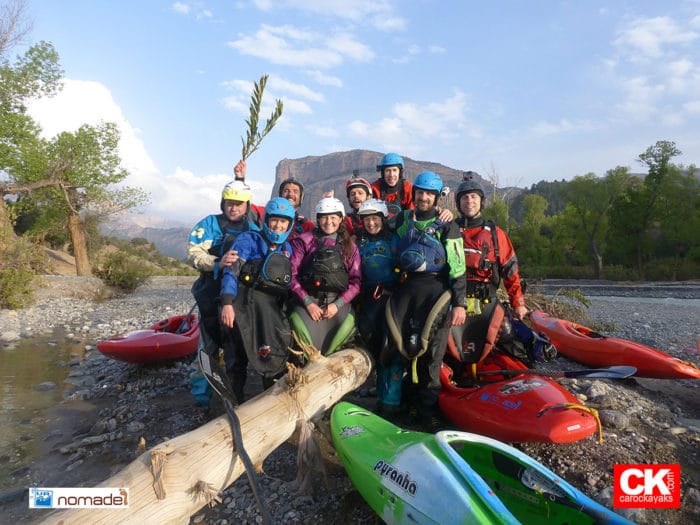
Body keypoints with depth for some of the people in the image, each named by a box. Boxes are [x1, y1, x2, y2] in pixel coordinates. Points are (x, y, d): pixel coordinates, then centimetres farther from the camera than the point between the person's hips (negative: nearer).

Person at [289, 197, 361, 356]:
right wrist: (307, 303, -9)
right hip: (309, 299, -2)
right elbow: (292, 274, 1)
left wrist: (338, 304, -7)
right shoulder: (304, 240, 9)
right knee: (305, 332, -25)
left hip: (338, 301, 2)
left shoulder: (349, 246, 15)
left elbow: (356, 280, 7)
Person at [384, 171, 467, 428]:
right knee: (402, 346, 1)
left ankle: (427, 408, 6)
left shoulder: (446, 226, 1)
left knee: (429, 350, -6)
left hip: (436, 289, -4)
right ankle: (407, 401, 16)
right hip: (405, 288, 4)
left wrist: (459, 303, -9)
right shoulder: (403, 219, 14)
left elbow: (457, 267, -3)